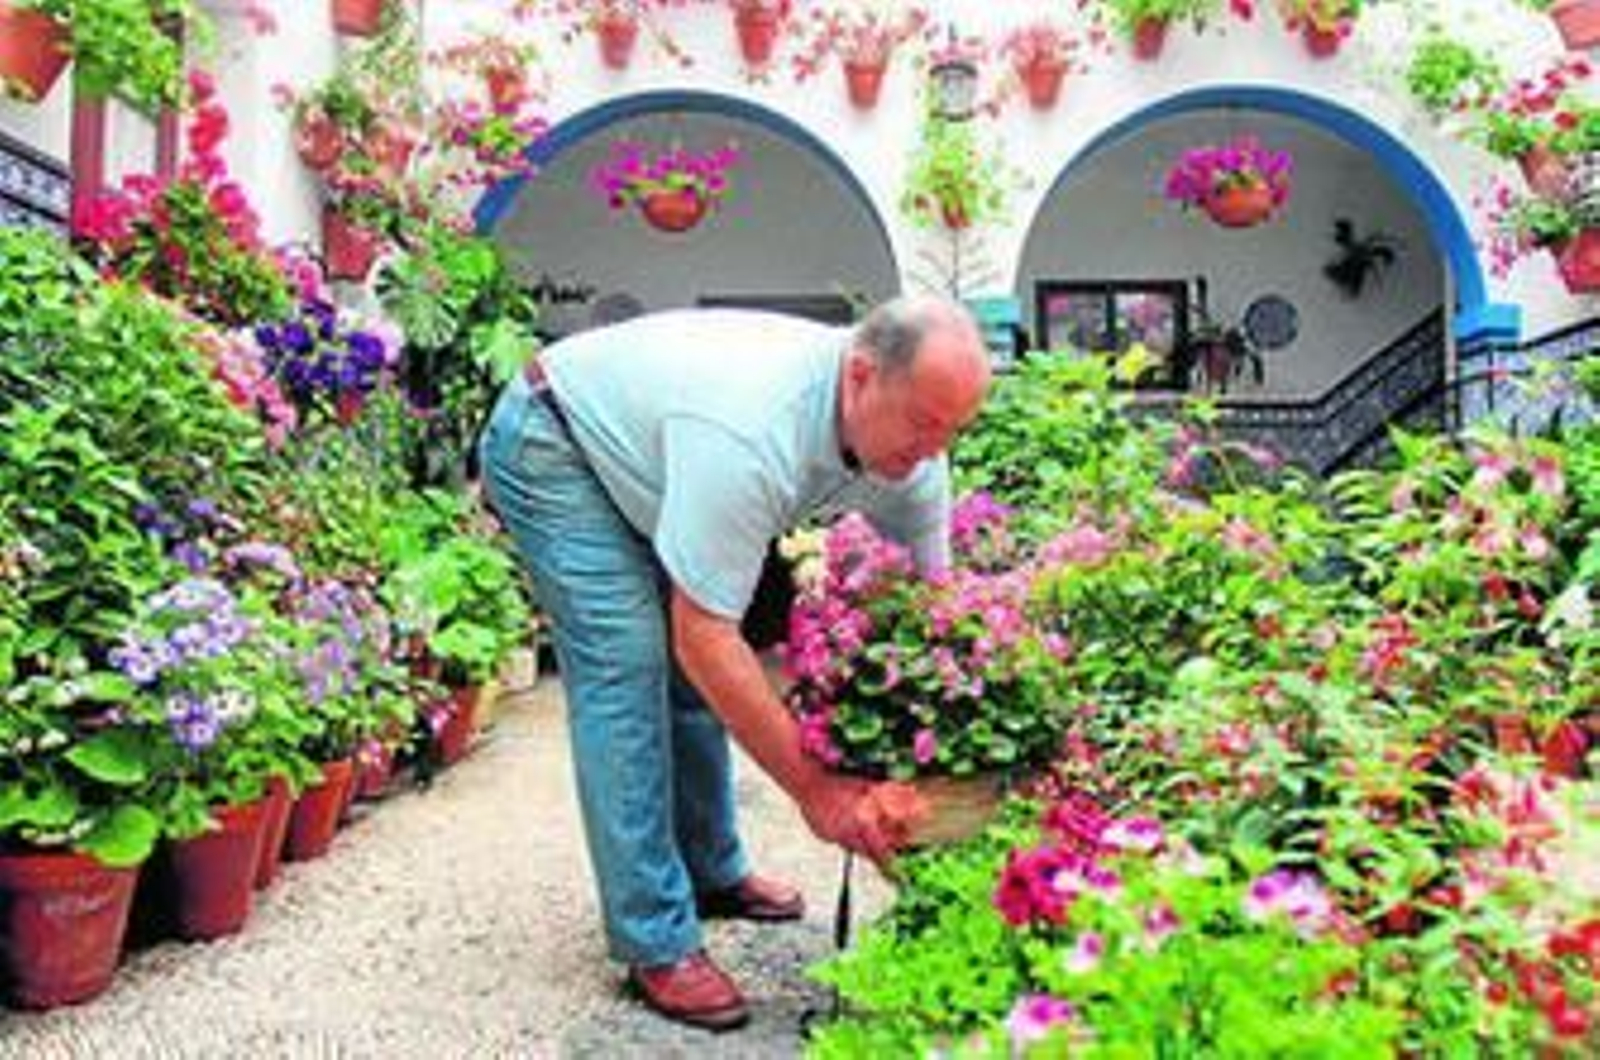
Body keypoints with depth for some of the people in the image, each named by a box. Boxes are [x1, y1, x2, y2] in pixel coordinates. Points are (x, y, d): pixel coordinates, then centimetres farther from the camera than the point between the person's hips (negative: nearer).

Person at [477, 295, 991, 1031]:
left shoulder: (907, 437, -18)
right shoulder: (752, 436, -42)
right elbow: (705, 638, -36)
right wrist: (813, 788, -30)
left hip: (638, 448, 8)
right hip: (550, 444, -8)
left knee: (693, 664, 8)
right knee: (628, 661, -16)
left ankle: (711, 872, 25)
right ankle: (657, 945, -7)